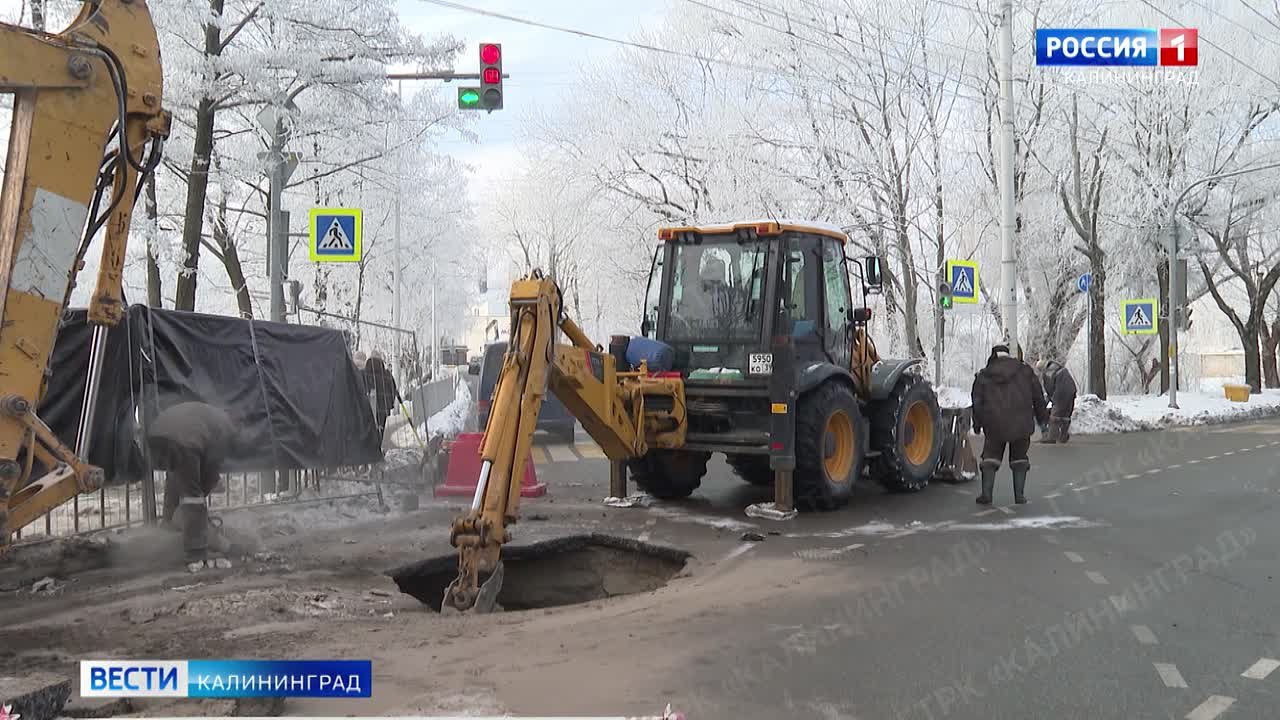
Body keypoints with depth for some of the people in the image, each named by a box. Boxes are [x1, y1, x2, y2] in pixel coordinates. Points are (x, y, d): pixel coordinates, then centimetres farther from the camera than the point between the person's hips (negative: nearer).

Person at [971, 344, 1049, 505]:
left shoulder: (983, 376, 3)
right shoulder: (1025, 371, 5)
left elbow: (977, 402, 4)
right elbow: (1038, 396, 9)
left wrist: (977, 424, 14)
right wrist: (1042, 416, 20)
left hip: (995, 425, -1)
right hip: (1021, 424, 1)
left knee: (991, 455, 10)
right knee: (1019, 456, 14)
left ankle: (986, 493, -1)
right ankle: (1019, 494, 9)